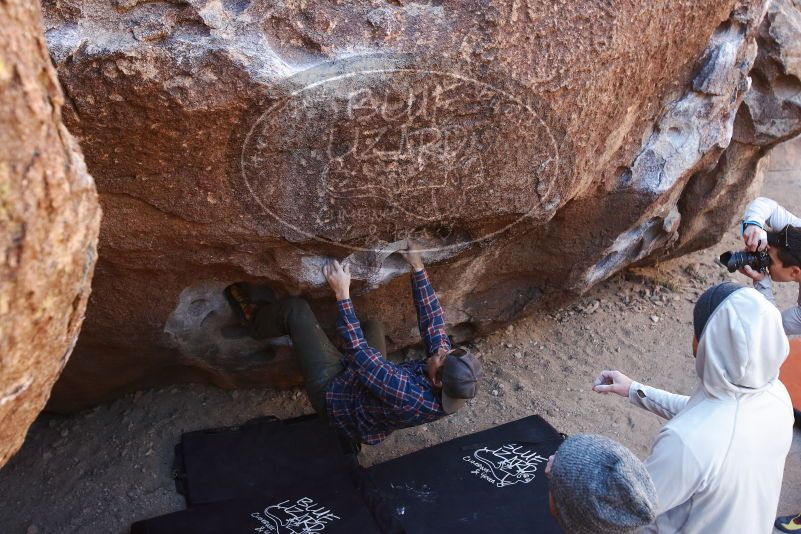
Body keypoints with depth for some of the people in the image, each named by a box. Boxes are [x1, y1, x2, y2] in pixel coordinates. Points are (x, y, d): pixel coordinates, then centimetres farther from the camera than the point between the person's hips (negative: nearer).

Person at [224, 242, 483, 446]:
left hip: (333, 393, -7)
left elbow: (358, 352, -35)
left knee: (295, 309, -6)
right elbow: (433, 320, -15)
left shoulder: (409, 398, -42)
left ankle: (254, 317, 27)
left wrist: (342, 294, -32)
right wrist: (418, 268, -15)